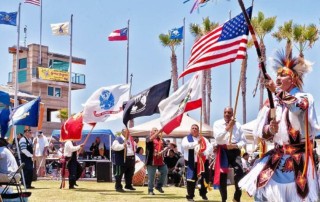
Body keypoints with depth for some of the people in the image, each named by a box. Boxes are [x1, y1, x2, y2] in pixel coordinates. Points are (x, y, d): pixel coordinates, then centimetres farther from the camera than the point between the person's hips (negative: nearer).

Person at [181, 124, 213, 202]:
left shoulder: (203, 139, 15)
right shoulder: (187, 138, 4)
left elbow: (210, 147, 2)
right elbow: (185, 145, -19)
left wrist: (204, 153, -19)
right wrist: (196, 143, -28)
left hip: (203, 161, 4)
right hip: (192, 162, -4)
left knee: (205, 178, 6)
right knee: (191, 179, -7)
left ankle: (203, 193, 26)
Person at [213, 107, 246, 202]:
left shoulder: (237, 125, 6)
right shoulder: (217, 123, 2)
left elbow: (243, 140, 7)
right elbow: (217, 138, -14)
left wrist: (235, 145, -13)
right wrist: (228, 127, -18)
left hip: (235, 151, 1)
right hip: (222, 151, 0)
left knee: (239, 173, -17)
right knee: (222, 176, 1)